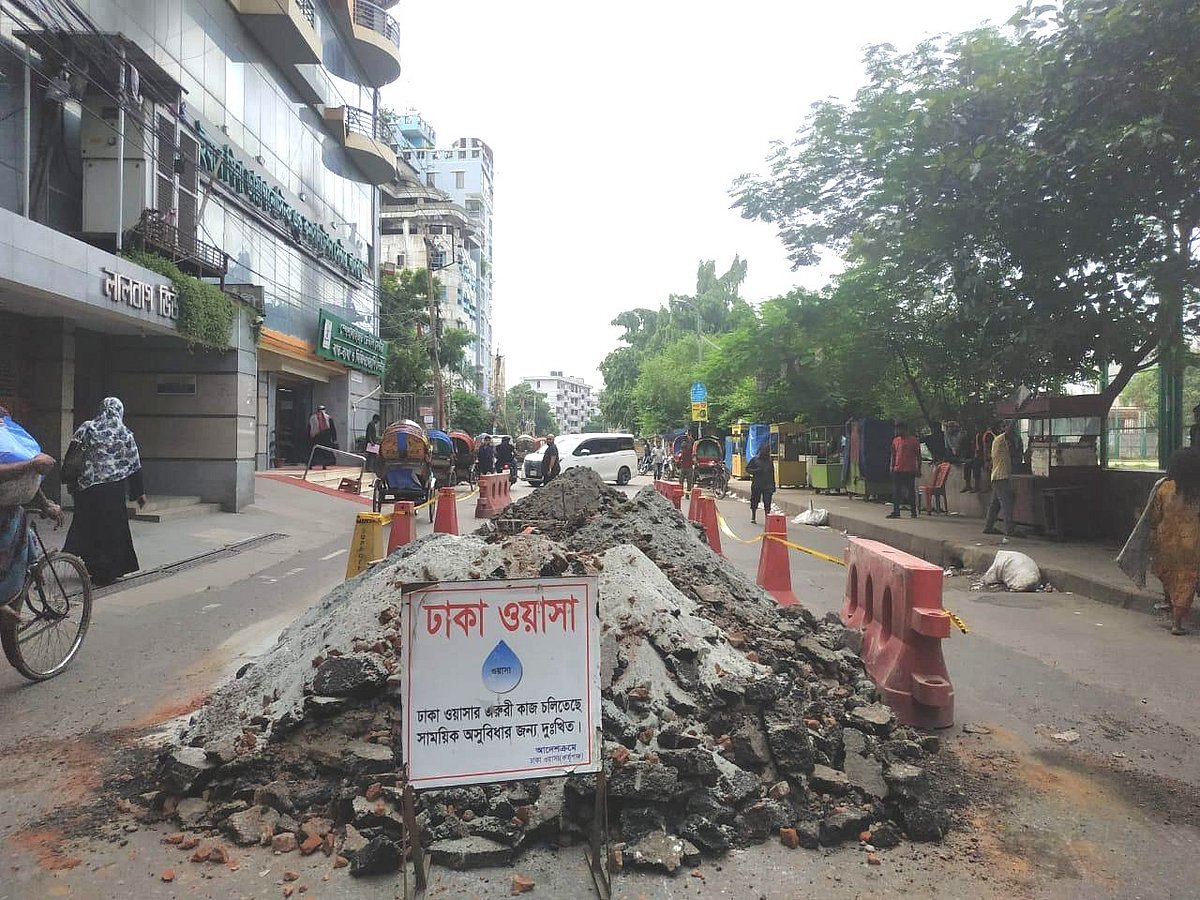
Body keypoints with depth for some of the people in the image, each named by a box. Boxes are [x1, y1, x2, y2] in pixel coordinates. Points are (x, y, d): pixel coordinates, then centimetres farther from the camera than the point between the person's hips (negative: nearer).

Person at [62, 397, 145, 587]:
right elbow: (135, 465, 3)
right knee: (112, 528, 5)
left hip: (87, 487, 1)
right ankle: (106, 572, 8)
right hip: (114, 489, -1)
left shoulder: (87, 428, 2)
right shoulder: (125, 434, 1)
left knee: (85, 525, 13)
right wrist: (139, 493, 10)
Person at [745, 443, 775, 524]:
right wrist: (755, 471, -14)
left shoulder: (769, 461, 10)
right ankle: (753, 517, 23)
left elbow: (772, 474, 15)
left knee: (767, 503, -3)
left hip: (767, 485, 2)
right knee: (754, 501, 8)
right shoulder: (755, 459, 0)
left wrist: (773, 486, 13)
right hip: (756, 485, -2)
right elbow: (747, 468, 3)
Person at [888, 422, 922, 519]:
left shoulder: (913, 440, -2)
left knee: (911, 491, 1)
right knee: (896, 491, 2)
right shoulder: (895, 440, 11)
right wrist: (891, 466, 8)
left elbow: (918, 456, 0)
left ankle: (914, 511, 10)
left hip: (910, 471, -4)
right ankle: (896, 511, 5)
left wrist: (918, 468, -3)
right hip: (897, 470, 4)